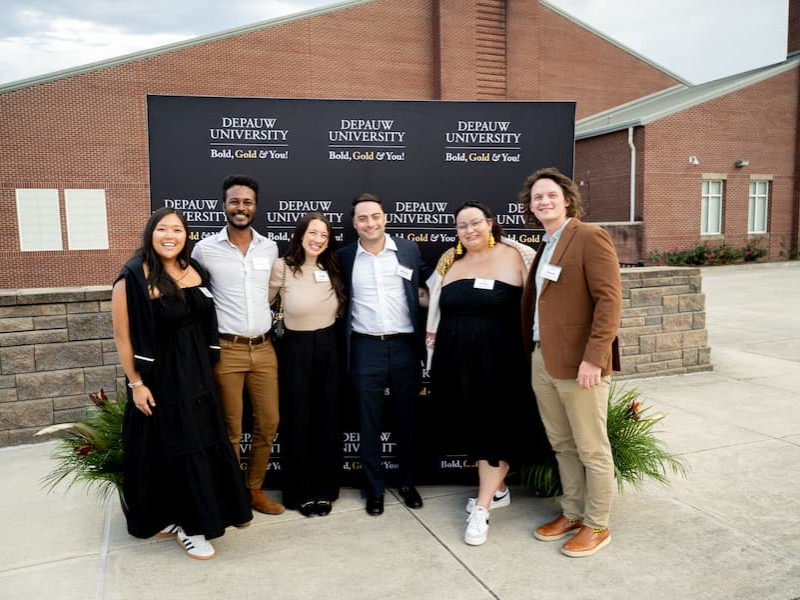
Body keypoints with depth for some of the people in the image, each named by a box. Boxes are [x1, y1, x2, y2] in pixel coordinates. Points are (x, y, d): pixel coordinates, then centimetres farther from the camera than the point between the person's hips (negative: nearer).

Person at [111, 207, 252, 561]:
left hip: (197, 372, 7)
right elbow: (122, 336, -13)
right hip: (160, 377, -7)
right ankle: (187, 524, 19)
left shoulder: (194, 270, 3)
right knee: (177, 449, 3)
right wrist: (136, 384, -13)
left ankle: (180, 518, 35)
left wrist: (204, 367, 12)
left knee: (205, 443, 14)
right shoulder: (133, 277, -15)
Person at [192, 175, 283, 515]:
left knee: (268, 423, 8)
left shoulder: (270, 248, 5)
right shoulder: (205, 249, -5)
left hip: (264, 348, 4)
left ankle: (254, 489, 27)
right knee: (231, 429, 5)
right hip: (226, 350, -4)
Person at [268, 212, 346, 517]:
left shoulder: (332, 269, 3)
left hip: (330, 349, 4)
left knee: (328, 420, 11)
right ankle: (300, 491, 24)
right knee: (298, 422, 7)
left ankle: (325, 489, 27)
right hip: (297, 350, -3)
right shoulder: (282, 268, -10)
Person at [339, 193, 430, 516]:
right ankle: (374, 488, 24)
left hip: (405, 345, 1)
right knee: (369, 422, 8)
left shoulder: (408, 249, 3)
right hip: (366, 348, 0)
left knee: (406, 418, 12)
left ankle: (407, 483, 30)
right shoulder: (344, 257, 2)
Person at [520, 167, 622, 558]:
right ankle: (572, 514, 32)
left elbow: (609, 299, -16)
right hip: (542, 361, 8)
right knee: (561, 445, 17)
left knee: (591, 449, 5)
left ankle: (597, 526, 21)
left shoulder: (590, 238, -9)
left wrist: (593, 358, -21)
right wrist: (533, 353, 10)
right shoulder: (546, 247, 16)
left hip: (578, 363, -8)